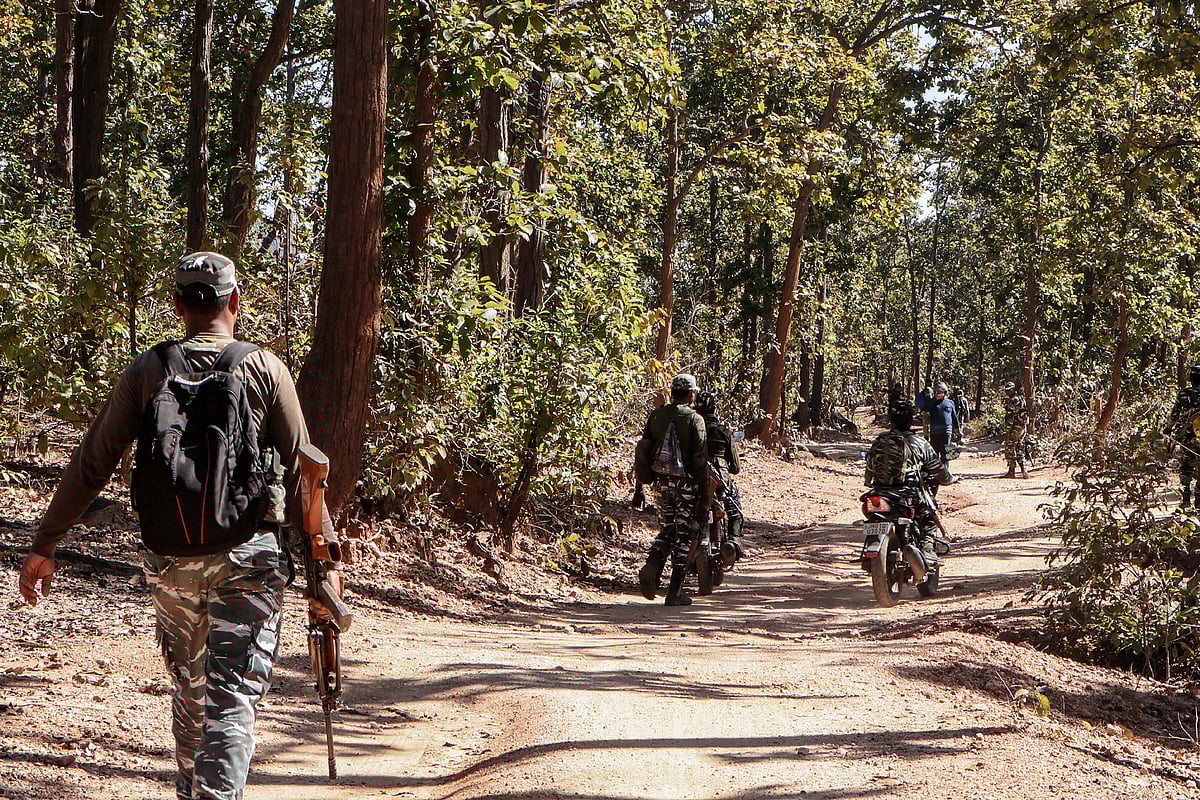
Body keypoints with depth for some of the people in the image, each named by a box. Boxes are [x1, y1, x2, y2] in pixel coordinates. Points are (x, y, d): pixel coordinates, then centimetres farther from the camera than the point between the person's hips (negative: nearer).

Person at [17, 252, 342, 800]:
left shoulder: (146, 372, 2)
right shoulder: (264, 369, -2)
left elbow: (90, 464, 1)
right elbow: (299, 473, -3)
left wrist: (43, 547, 8)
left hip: (170, 563, 3)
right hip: (248, 559, -3)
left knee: (189, 690, 21)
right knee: (232, 699, -5)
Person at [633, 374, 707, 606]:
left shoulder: (656, 416, 6)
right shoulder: (694, 419, -9)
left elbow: (643, 451, 9)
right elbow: (701, 458, -11)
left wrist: (642, 486, 17)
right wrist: (705, 493, -6)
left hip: (662, 481, 5)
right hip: (686, 482, -5)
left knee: (667, 530, 18)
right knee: (684, 535, 3)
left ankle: (652, 566, -8)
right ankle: (675, 591, 3)